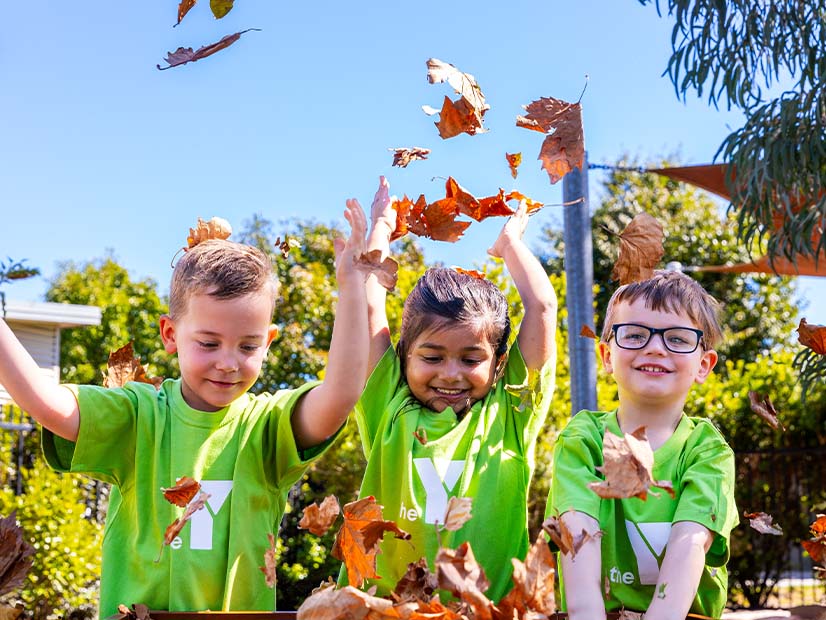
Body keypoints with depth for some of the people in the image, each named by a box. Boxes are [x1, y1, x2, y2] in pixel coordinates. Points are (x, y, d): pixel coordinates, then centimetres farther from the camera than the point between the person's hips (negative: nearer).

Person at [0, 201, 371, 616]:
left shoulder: (267, 426, -2)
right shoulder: (138, 416, 0)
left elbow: (340, 396, -19)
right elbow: (44, 403, -13)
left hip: (241, 609, -1)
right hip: (134, 609, 1)